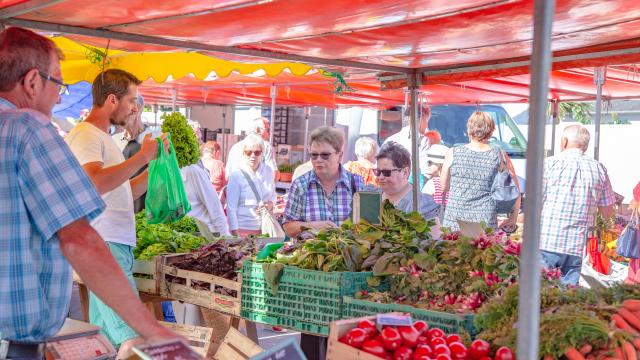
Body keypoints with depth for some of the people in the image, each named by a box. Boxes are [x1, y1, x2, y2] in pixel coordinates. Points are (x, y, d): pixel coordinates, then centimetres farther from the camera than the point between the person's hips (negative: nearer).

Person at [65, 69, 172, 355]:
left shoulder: (103, 138, 23)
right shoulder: (85, 135, -8)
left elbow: (123, 192, 26)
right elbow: (95, 184, -26)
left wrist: (155, 163, 19)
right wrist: (143, 157, -19)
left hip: (119, 244, 10)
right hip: (104, 245, -10)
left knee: (105, 337, 11)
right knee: (133, 337, -16)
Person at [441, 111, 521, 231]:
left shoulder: (453, 154, 0)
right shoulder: (500, 157, 0)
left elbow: (444, 187, 13)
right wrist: (513, 219, 17)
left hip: (453, 223, 1)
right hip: (486, 223, 0)